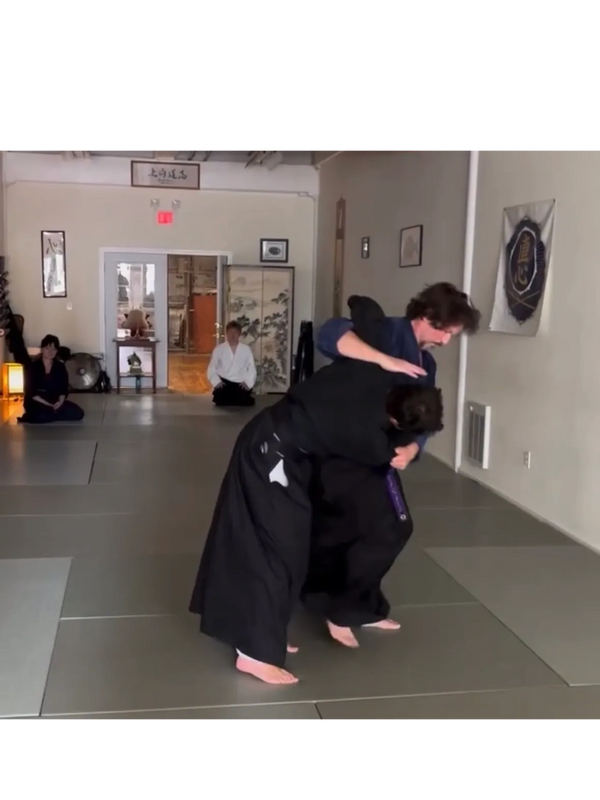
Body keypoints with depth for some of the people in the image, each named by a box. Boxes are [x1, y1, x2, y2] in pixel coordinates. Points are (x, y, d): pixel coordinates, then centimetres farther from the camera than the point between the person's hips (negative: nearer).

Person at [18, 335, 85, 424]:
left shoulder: (60, 367, 4)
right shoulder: (33, 367, -7)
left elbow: (64, 389, 3)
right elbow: (31, 392, -11)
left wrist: (60, 402, -18)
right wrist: (49, 405, -20)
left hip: (55, 402, 5)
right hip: (37, 402, -5)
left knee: (78, 413, -19)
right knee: (39, 415, -40)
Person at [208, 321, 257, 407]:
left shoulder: (246, 349, 3)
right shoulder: (219, 349, 2)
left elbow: (252, 368, 5)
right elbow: (212, 368, 4)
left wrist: (248, 382, -9)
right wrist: (216, 381, -11)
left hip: (241, 384, 0)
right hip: (224, 383, 0)